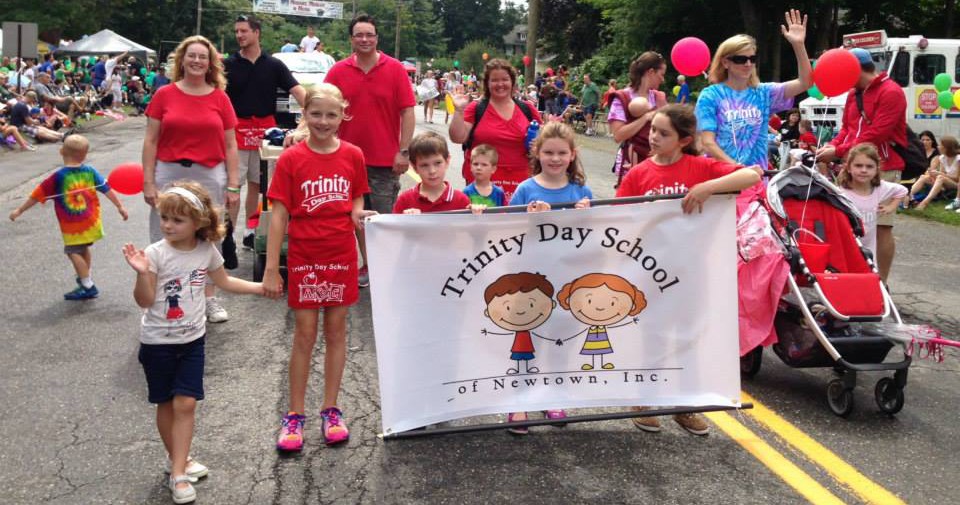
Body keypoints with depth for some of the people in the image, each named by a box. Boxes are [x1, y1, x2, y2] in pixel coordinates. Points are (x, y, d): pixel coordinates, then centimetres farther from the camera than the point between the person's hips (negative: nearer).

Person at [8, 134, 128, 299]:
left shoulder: (58, 176, -13)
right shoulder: (90, 171, -3)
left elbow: (37, 195, -7)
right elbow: (107, 189, 3)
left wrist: (20, 210, 3)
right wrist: (120, 206, 15)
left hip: (71, 225, -5)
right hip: (90, 221, 5)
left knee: (73, 252, 1)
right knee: (83, 249, 23)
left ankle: (88, 286, -2)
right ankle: (85, 277, 39)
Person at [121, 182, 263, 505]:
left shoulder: (207, 251, -5)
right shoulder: (156, 254, -17)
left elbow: (224, 282, 13)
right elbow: (144, 301, -16)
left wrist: (261, 287, 13)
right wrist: (143, 273, -33)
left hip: (192, 339, 2)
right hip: (158, 342, -2)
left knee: (186, 404, -3)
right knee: (166, 403, 11)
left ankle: (178, 471, 2)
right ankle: (176, 458, 30)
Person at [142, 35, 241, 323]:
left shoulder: (220, 98, 3)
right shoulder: (164, 95, 1)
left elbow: (230, 145, 5)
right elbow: (151, 141, 2)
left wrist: (233, 185, 1)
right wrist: (149, 182, -3)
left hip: (210, 177, 1)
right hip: (169, 175, 0)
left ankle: (209, 299, 22)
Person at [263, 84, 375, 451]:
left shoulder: (352, 155, 0)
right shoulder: (291, 159, -6)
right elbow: (279, 215, -6)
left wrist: (359, 214, -14)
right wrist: (271, 268, -8)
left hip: (341, 256, 2)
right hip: (303, 258, -2)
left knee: (336, 332, 10)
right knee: (304, 335, 5)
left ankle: (330, 410, 23)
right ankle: (295, 414, 18)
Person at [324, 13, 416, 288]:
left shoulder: (395, 69, -4)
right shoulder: (338, 72, 2)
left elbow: (407, 112, -4)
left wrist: (404, 152, -9)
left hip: (386, 160, -3)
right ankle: (367, 266, 25)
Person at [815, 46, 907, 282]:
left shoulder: (891, 92, -9)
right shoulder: (853, 94, 16)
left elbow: (876, 135, -17)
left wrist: (838, 152, -17)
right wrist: (831, 145, -3)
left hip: (883, 168, -7)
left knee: (881, 226, -4)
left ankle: (881, 281, 2)